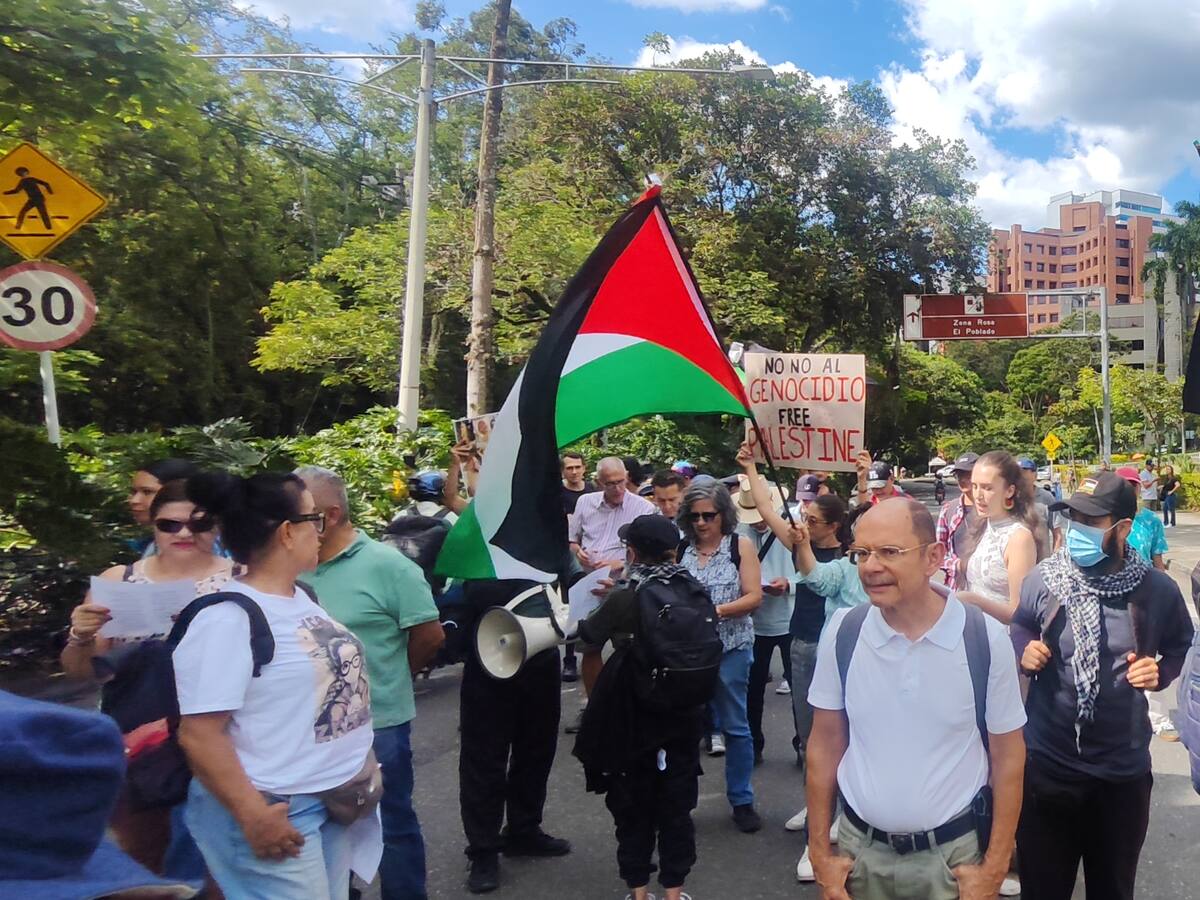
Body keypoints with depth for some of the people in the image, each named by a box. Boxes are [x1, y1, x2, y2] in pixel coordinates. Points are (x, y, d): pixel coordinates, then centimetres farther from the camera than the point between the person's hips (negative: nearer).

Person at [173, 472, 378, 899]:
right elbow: (198, 734, -22)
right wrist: (253, 816, -22)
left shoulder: (302, 598, 6)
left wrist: (359, 760, 17)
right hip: (276, 813, -8)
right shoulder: (227, 618, -20)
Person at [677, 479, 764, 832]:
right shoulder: (680, 548, 2)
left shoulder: (740, 545, -1)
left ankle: (742, 801, 22)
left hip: (730, 647, -1)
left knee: (734, 724, 9)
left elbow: (754, 597, -7)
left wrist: (716, 611, -19)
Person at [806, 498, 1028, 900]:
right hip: (859, 849, 2)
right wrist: (821, 853, 1)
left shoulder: (986, 638, -13)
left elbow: (1007, 756, -3)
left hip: (953, 853, -1)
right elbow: (825, 744, 0)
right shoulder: (841, 631, -9)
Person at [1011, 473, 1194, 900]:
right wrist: (1024, 650, -14)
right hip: (1047, 765, -1)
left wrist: (1161, 672, -10)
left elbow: (1180, 644, 9)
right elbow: (1019, 627, 8)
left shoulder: (1157, 588, -9)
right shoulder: (1042, 578, -10)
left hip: (1124, 771, 1)